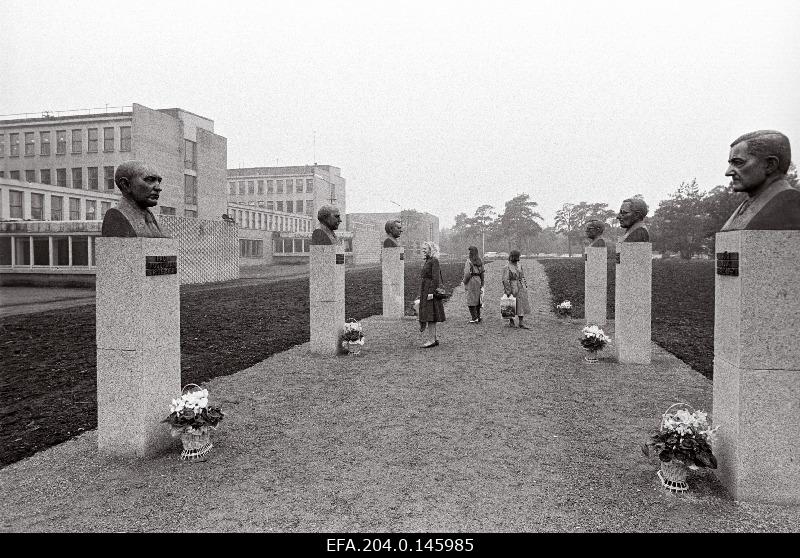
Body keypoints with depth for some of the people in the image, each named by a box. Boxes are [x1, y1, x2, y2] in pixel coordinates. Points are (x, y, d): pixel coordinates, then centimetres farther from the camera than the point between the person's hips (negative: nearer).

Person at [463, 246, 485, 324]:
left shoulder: (469, 261, -13)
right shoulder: (480, 261, 7)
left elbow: (467, 273, -17)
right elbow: (482, 273, 10)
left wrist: (465, 283, -6)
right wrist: (482, 283, 16)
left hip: (471, 280, -7)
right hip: (478, 280, 7)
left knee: (471, 300, 0)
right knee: (477, 299, 16)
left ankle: (474, 318, 0)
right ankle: (478, 316, 21)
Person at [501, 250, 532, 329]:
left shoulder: (519, 265, 10)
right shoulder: (507, 267, -10)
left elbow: (523, 277, 16)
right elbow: (505, 280, -13)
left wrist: (525, 287, 12)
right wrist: (508, 291, -17)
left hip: (521, 288, 6)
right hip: (512, 288, -6)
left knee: (522, 305, 2)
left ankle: (521, 323, 5)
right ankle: (511, 321, 23)